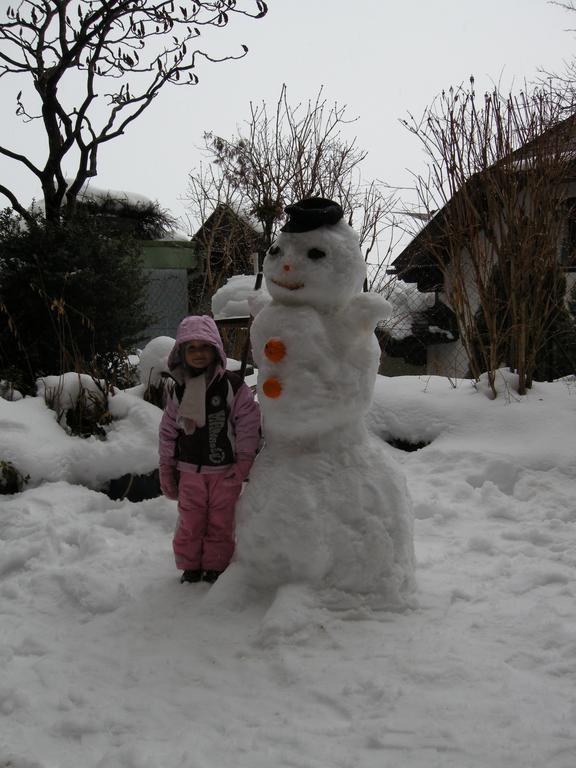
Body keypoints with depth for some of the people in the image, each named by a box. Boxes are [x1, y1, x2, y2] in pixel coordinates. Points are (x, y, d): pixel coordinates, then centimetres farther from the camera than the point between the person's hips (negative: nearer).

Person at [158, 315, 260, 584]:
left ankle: (216, 567, 22)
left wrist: (244, 463, -11)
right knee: (190, 522, 9)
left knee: (221, 522, 7)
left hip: (224, 470, -3)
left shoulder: (233, 386, -9)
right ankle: (190, 567, 25)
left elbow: (249, 426, -8)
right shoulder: (179, 391, 3)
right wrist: (166, 468, 10)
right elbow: (168, 431, 10)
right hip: (190, 470, 3)